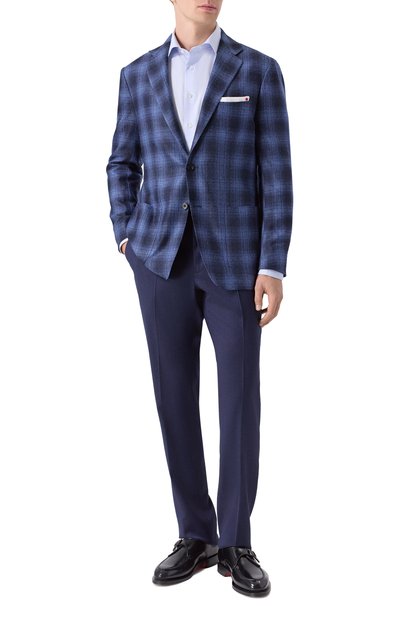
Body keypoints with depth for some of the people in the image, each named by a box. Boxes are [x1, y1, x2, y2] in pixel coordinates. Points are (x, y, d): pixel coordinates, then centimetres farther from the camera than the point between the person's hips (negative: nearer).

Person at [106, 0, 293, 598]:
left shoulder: (259, 69, 1)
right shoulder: (139, 74, 9)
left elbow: (275, 173, -4)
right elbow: (123, 162, 18)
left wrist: (273, 267, -10)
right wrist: (126, 236, 3)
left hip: (233, 257, -2)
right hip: (162, 257, 2)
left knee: (241, 399, -1)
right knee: (175, 395, 4)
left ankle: (235, 543, 14)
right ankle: (196, 535, 19)